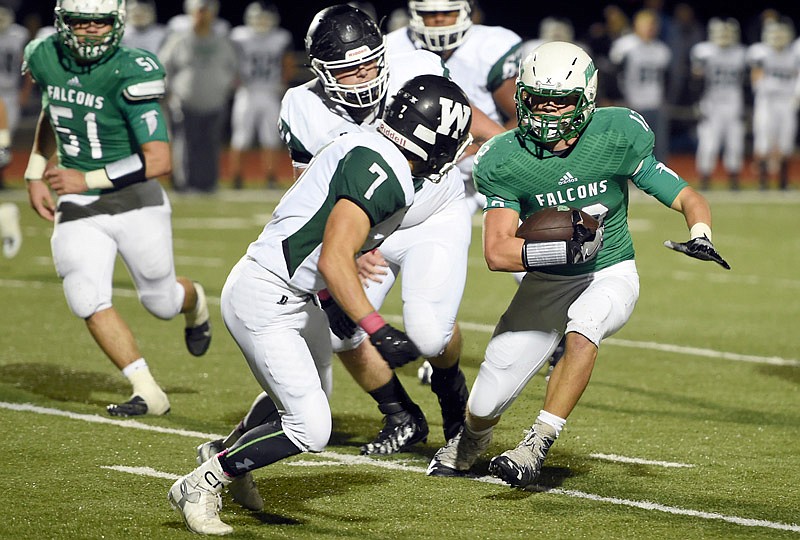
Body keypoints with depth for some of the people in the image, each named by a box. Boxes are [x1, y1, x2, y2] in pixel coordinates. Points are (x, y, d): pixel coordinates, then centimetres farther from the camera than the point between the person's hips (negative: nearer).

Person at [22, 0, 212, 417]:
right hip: (76, 208, 4)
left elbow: (159, 161, -24)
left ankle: (195, 303, 48)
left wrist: (88, 179, -24)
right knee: (87, 301, -13)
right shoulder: (46, 59, -3)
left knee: (161, 301, 10)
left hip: (134, 201, -4)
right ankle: (147, 393, -4)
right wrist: (34, 175, 13)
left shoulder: (130, 74, -22)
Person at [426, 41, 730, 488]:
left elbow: (689, 199, -11)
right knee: (487, 406, 0)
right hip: (546, 283, 1)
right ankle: (470, 443, 38)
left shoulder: (617, 138, -17)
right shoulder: (508, 162, -16)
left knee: (583, 324, -38)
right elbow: (497, 252, -23)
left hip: (610, 273, -1)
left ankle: (540, 443, -30)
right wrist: (564, 249, -36)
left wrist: (701, 236, -33)